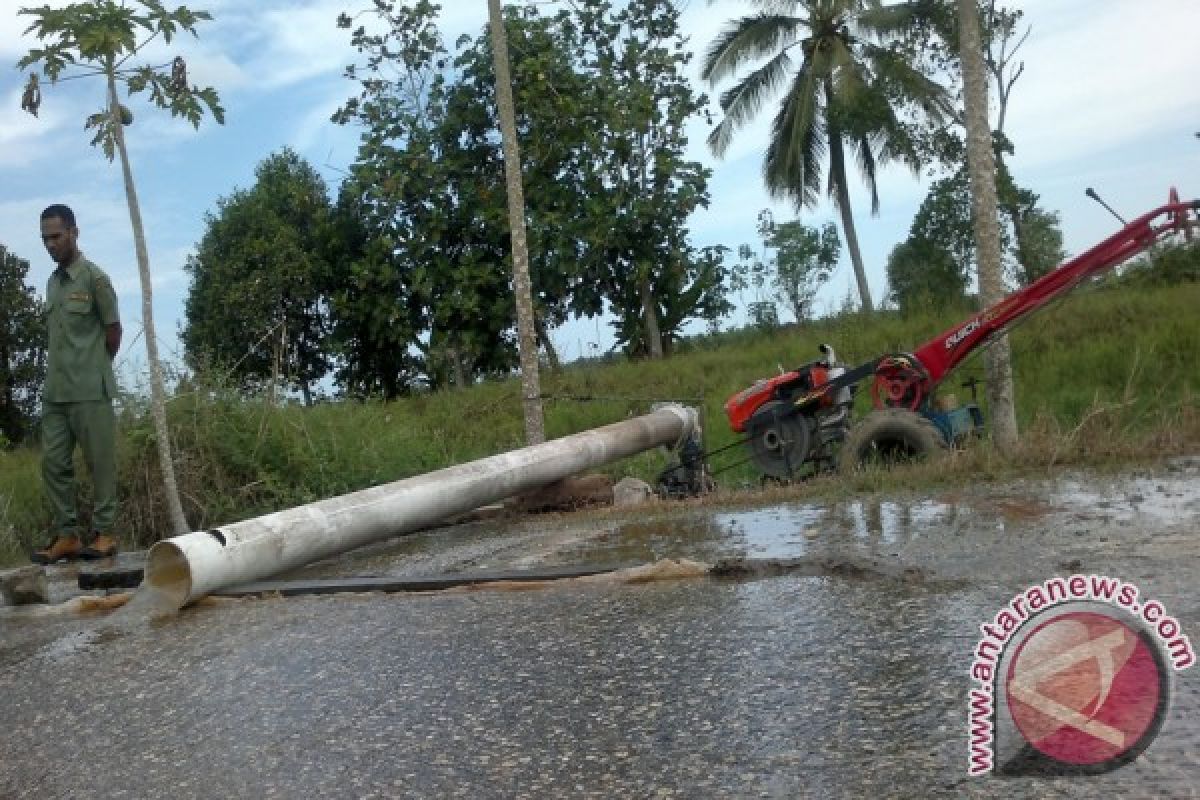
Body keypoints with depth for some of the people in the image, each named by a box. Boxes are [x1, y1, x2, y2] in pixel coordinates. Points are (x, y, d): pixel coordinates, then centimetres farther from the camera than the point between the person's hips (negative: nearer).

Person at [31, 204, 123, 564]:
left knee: (100, 463, 0)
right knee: (54, 464, 6)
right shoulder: (52, 283, 14)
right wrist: (59, 375, 11)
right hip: (54, 391, 7)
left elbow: (113, 331, 0)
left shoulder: (94, 278, -5)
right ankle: (67, 533, 13)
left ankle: (103, 532, 7)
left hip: (89, 390, -7)